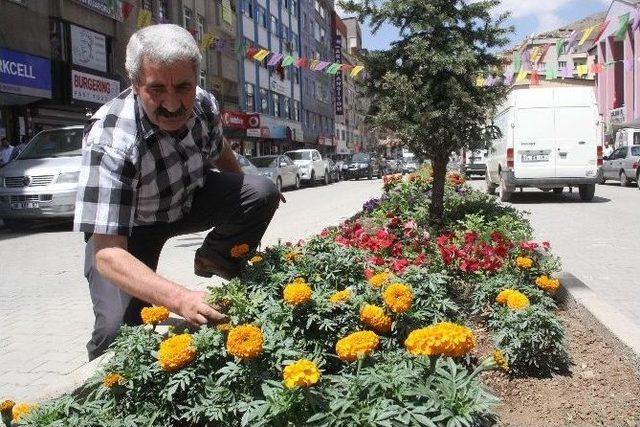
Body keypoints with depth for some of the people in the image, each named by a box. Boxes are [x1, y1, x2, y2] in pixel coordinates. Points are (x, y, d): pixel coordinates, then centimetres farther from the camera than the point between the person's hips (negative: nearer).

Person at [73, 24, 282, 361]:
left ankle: (215, 260, 9)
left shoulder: (203, 105, -21)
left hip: (188, 199, 5)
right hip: (125, 226, -4)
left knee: (262, 193, -19)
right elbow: (107, 253, -42)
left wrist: (253, 193, 17)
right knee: (120, 328, -25)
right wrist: (180, 299, -56)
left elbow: (219, 152, 4)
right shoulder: (110, 142, -39)